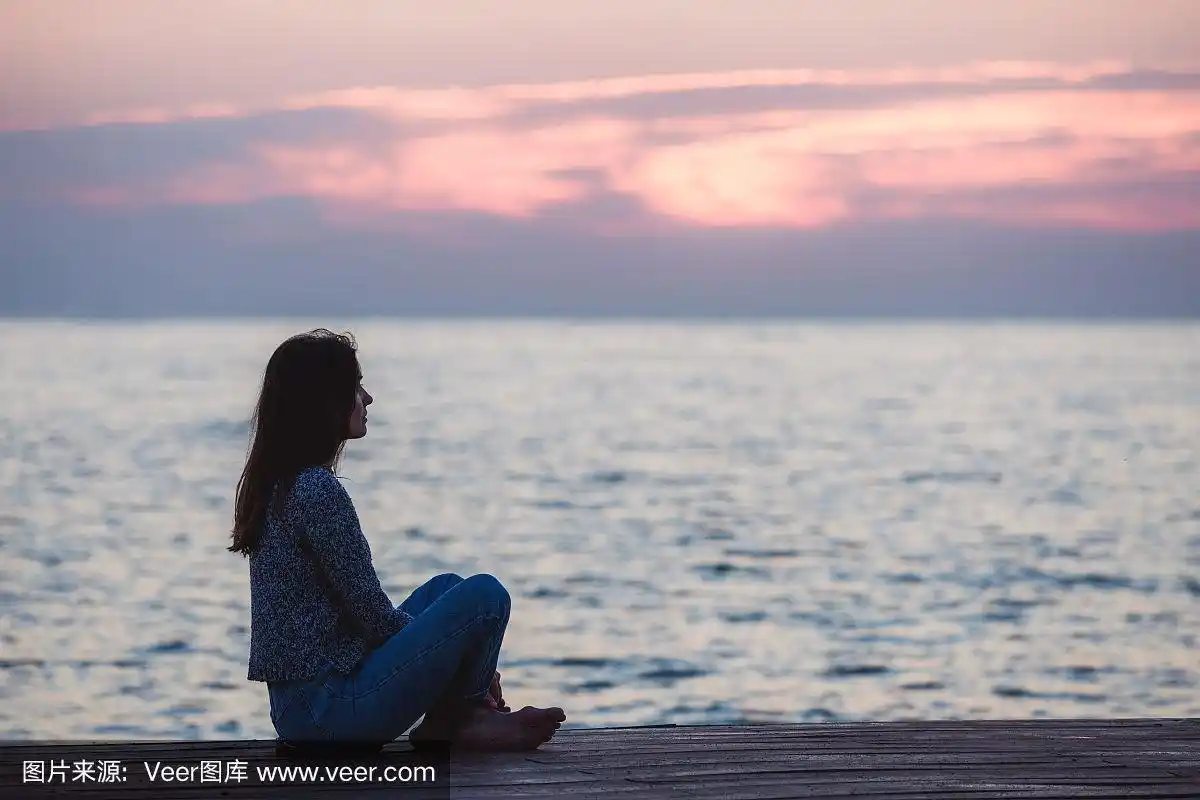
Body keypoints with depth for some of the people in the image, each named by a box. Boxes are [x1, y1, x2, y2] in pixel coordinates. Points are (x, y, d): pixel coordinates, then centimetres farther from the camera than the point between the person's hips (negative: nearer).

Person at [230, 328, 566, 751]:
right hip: (330, 708, -10)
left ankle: (459, 717, 9)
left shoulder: (276, 486, 12)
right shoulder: (318, 490, -18)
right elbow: (373, 615, -15)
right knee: (484, 595, -12)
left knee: (446, 586, 23)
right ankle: (450, 723, 7)